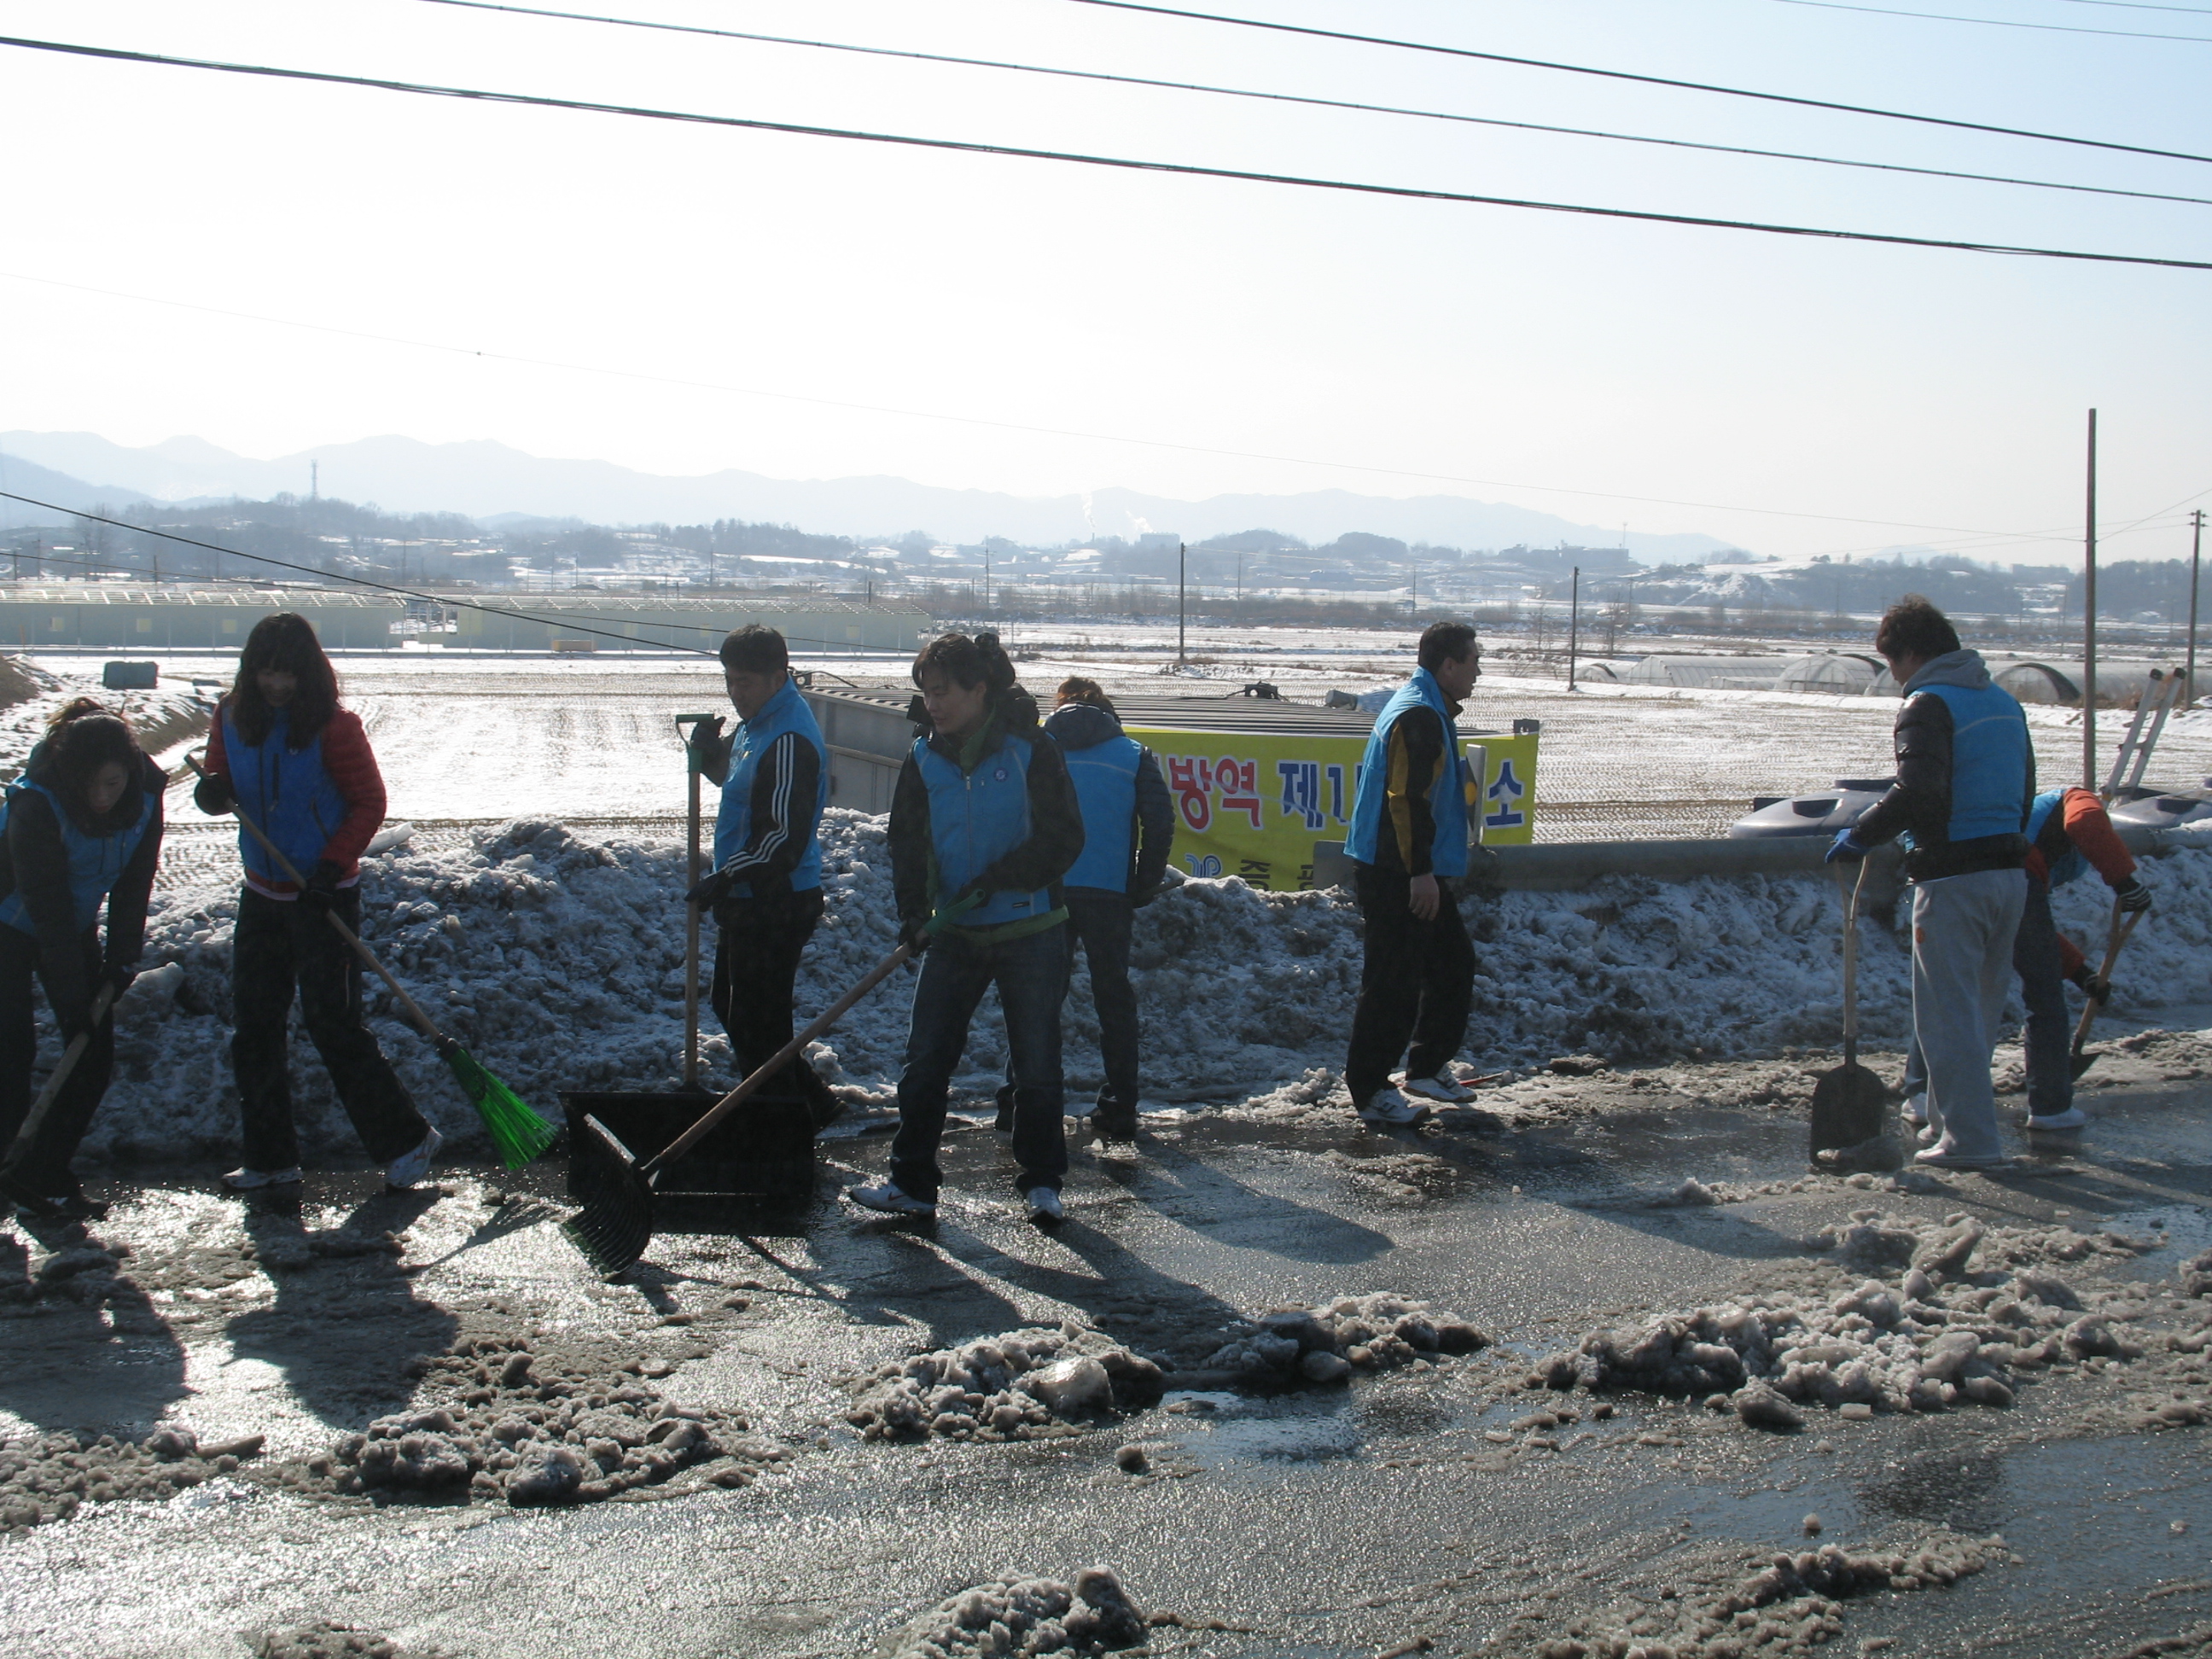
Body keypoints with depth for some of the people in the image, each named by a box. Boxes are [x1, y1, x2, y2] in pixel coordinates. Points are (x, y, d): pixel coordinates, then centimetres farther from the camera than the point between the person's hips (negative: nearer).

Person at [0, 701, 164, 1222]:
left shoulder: (144, 800, -17)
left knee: (96, 1054, -2)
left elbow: (133, 887, -6)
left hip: (76, 929, 5)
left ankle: (43, 1174, 4)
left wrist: (122, 961, -13)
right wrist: (74, 998, -27)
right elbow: (47, 906, -28)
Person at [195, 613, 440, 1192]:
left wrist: (333, 865, -19)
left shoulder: (332, 726, -12)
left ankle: (406, 1139, 4)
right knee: (253, 1026, 7)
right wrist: (215, 793, -13)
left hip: (324, 895, -6)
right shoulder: (233, 719, 2)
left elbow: (370, 802, -9)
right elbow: (223, 787, 11)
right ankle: (270, 1157, 17)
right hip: (262, 893, 6)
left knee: (334, 1024, -7)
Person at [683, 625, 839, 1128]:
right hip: (748, 899, 11)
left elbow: (786, 838, -27)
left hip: (775, 905, -11)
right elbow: (736, 777, 27)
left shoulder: (789, 740, -23)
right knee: (730, 1005, 21)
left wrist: (728, 877, -27)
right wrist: (710, 752, 6)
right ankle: (811, 1101, 29)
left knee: (757, 1023, -3)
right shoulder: (757, 723, 10)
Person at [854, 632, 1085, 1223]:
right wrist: (912, 908, -13)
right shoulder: (924, 760, 3)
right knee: (924, 1060, 2)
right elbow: (907, 841, 3)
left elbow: (1064, 837, -11)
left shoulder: (1031, 751, -9)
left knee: (1036, 1064, 5)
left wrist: (998, 880, -19)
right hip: (955, 935, 4)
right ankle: (911, 1183, 10)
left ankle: (1041, 1182, 19)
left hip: (1030, 933, -4)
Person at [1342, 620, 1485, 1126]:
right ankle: (1369, 1092, 3)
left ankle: (1428, 1066, 27)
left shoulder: (1429, 711, 17)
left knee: (1453, 961, 17)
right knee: (1393, 980, -5)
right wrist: (1420, 872, -25)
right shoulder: (1419, 715, -17)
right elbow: (1407, 798, -24)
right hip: (1397, 875, -11)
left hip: (1416, 871, 11)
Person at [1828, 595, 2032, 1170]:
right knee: (1979, 1009, 16)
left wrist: (1860, 836, -16)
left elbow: (1918, 791, -25)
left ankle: (1970, 1138, -3)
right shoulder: (2003, 700, 16)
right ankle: (1951, 1121, 26)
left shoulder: (1928, 703, -10)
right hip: (2009, 872, 9)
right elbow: (2023, 790, 20)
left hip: (1953, 880, -8)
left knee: (1948, 1014, -2)